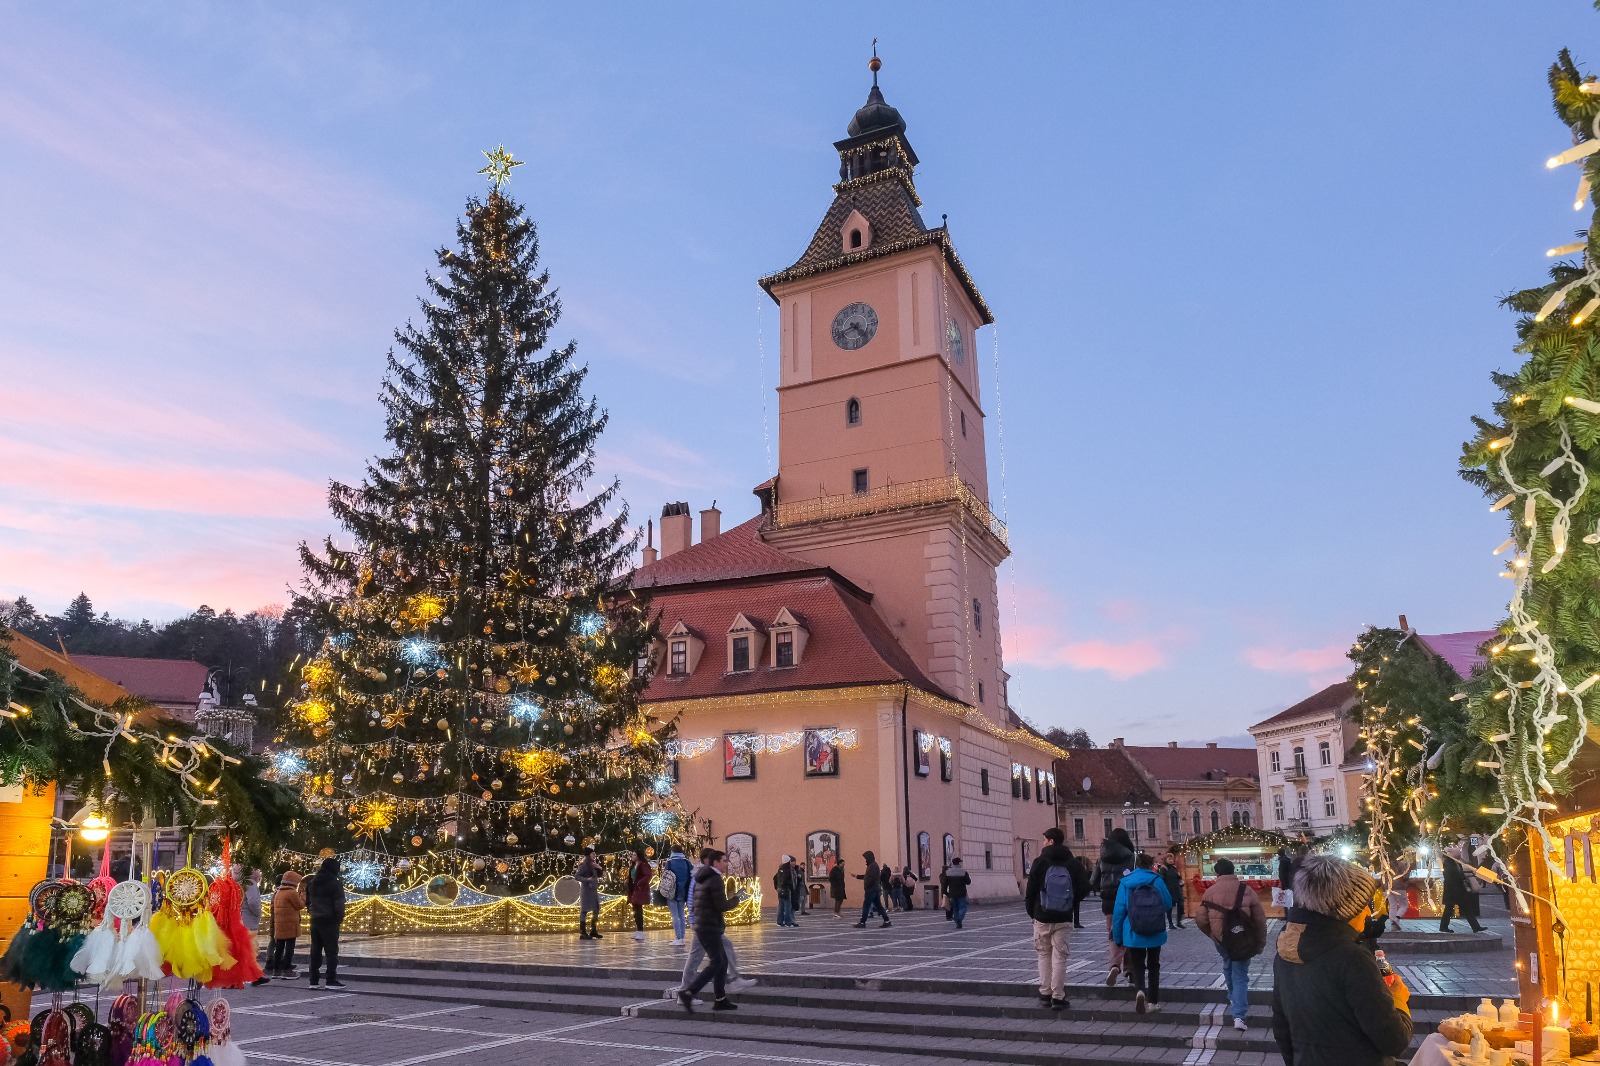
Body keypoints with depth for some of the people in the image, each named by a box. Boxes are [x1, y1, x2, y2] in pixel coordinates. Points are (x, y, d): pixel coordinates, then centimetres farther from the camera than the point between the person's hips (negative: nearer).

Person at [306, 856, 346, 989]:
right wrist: (340, 919, -3)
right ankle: (331, 980, -5)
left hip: (315, 920, 7)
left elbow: (307, 900, 17)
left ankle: (313, 980, 14)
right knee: (331, 950, -2)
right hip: (329, 920, -7)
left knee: (315, 950, 12)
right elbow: (339, 904, -14)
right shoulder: (335, 883, -11)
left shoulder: (313, 882, 12)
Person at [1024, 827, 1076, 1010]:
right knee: (1060, 957, 4)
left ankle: (1045, 994, 14)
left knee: (1044, 956, 12)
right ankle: (1058, 998, 3)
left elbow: (1031, 891, -5)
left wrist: (1031, 911, 9)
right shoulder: (1070, 863, -1)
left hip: (1042, 918, -1)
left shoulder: (1040, 862, -8)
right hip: (1064, 919, 1)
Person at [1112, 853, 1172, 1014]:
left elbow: (1119, 911, -3)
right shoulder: (1157, 881, -4)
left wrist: (1117, 936, 4)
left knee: (1137, 966, 8)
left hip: (1133, 935, -1)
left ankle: (1139, 990, -19)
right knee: (1153, 966, 17)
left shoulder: (1125, 883, -3)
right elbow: (1168, 905, 1)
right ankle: (1153, 1001, 19)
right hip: (1155, 934, 1)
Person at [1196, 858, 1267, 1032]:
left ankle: (1233, 999, 42)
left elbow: (1201, 919, -6)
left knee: (1228, 966, 29)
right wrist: (1261, 942, 11)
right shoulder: (1246, 890, -4)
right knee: (1240, 976, 5)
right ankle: (1239, 1016, -4)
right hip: (1242, 940, -1)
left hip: (1221, 939, 1)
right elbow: (1260, 919, -2)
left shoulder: (1210, 892, -4)